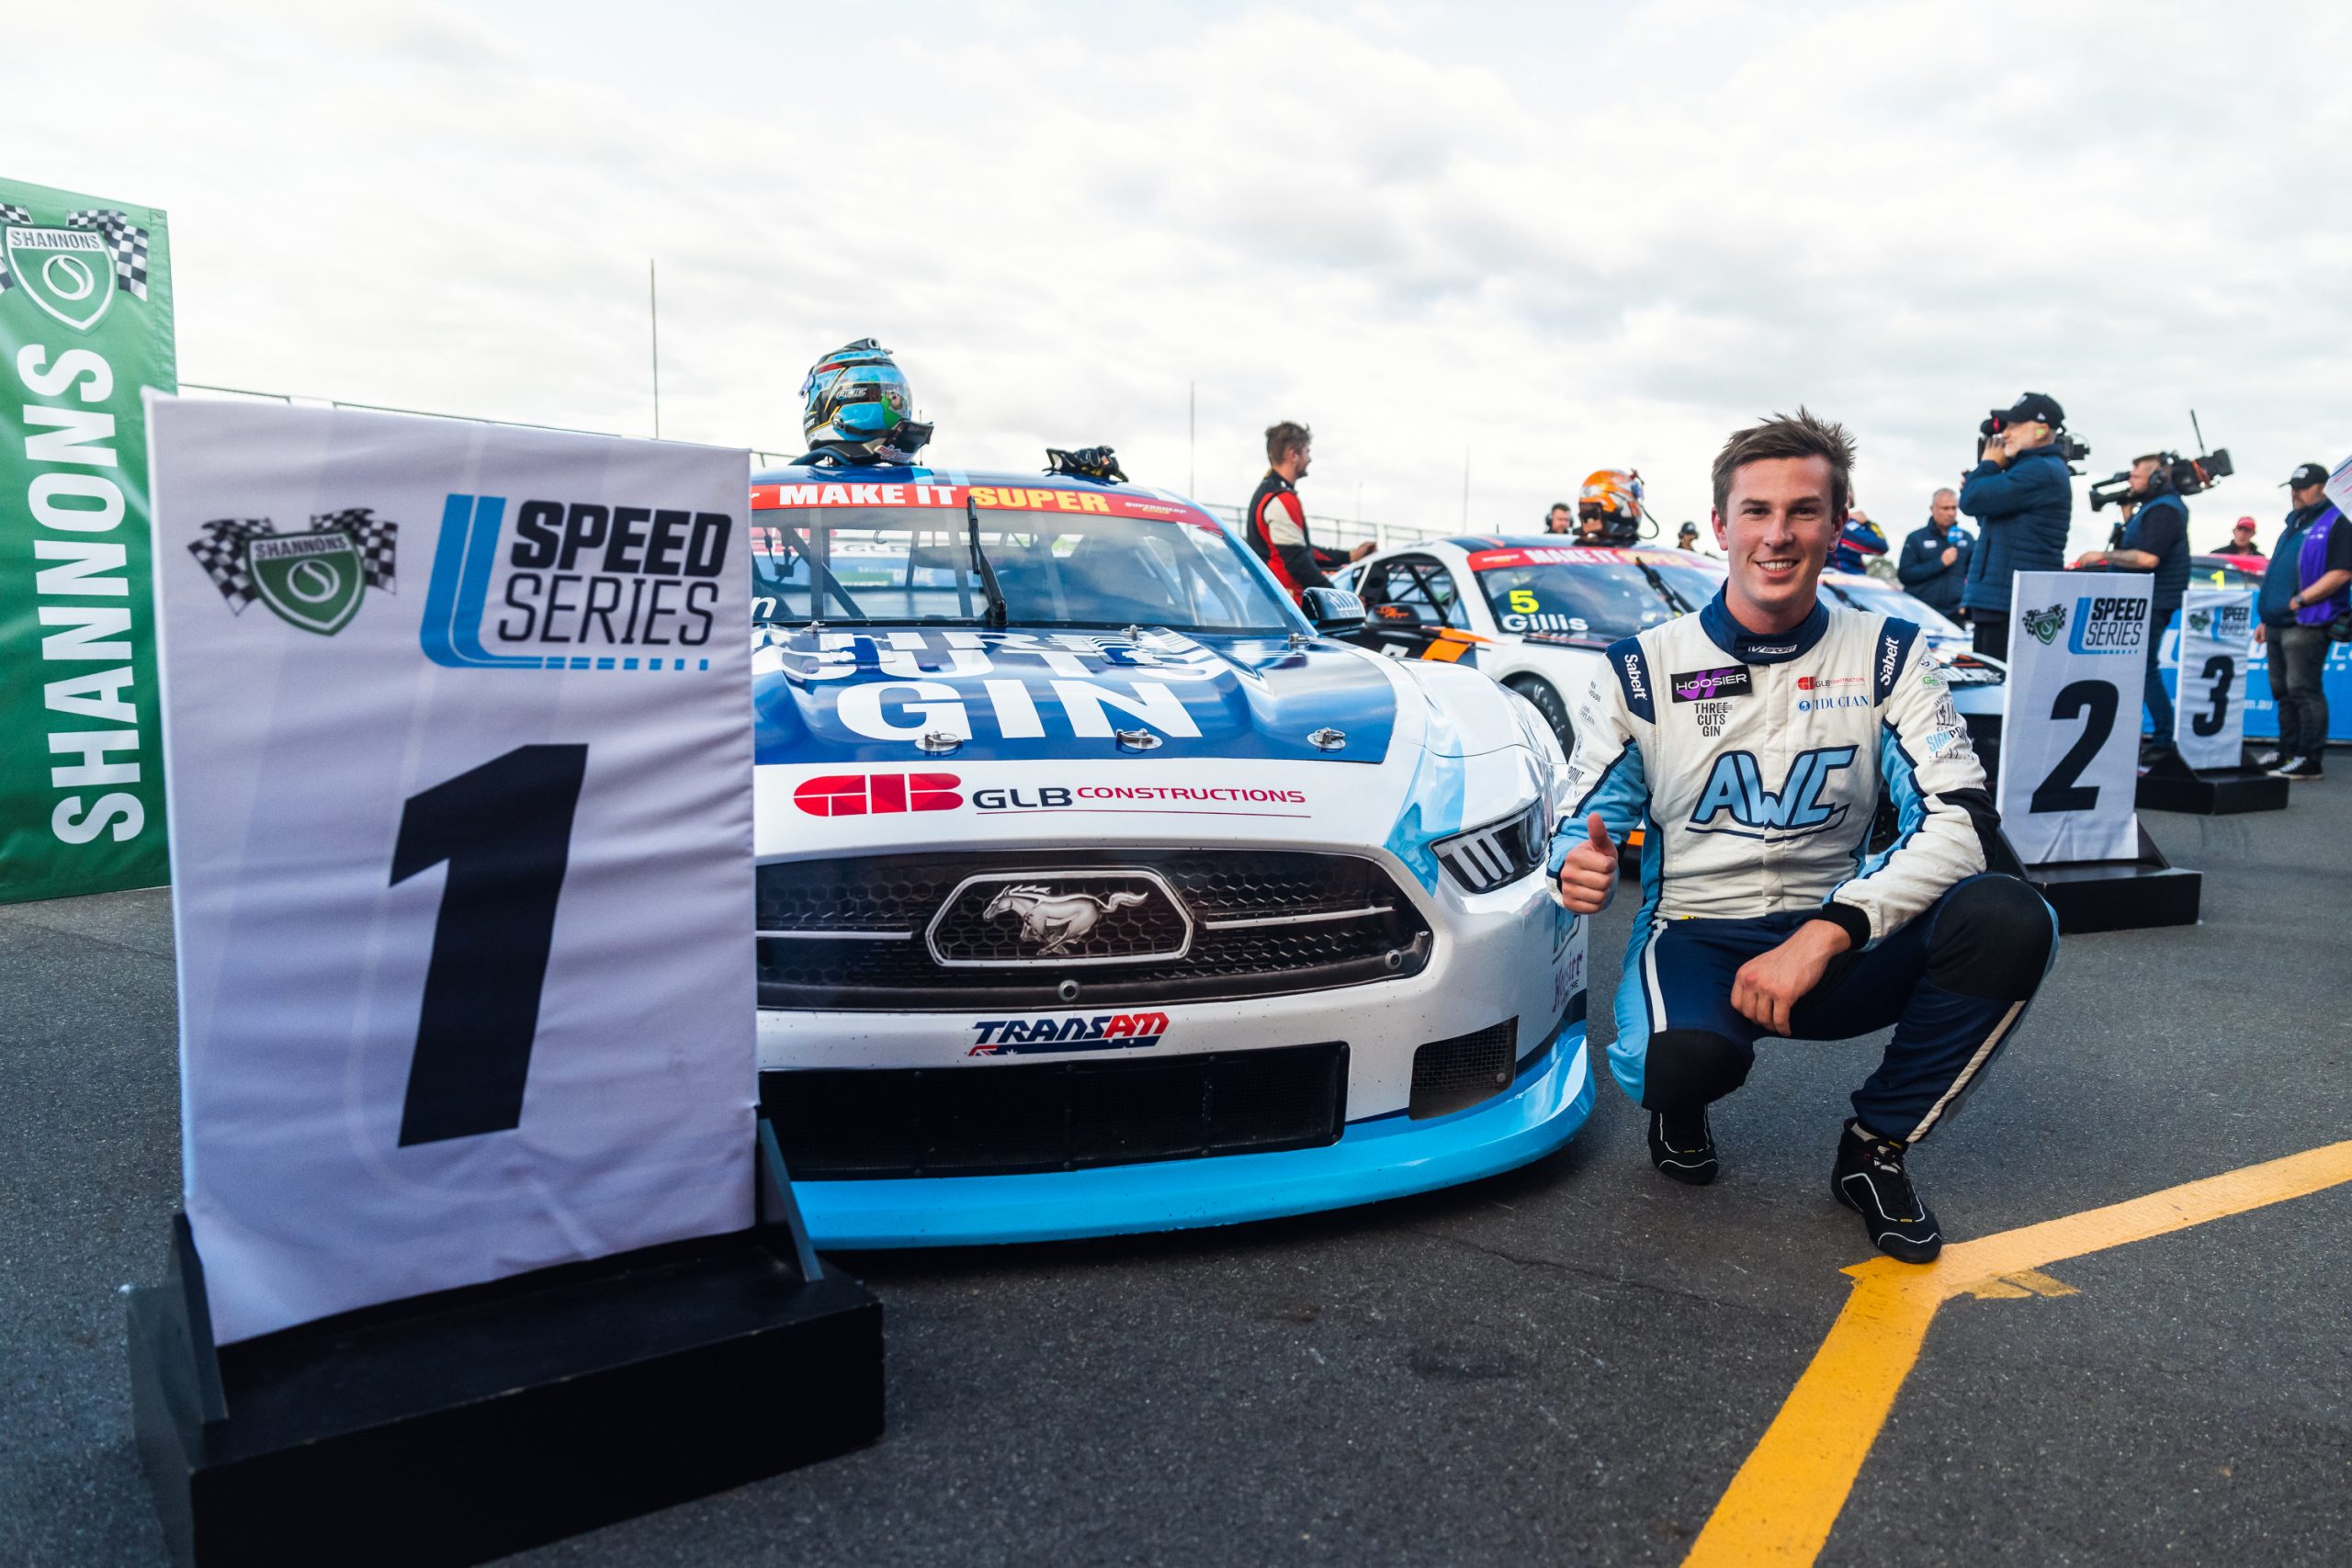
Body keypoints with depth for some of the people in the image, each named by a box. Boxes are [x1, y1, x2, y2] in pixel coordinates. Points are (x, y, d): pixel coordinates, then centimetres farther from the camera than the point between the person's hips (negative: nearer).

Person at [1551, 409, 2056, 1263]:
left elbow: (1960, 818, -11)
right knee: (1686, 1057, -37)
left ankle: (1877, 1147, -2)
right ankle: (1681, 1105, 7)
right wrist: (1577, 866, -25)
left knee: (2009, 919, -27)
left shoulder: (1888, 655, 0)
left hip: (1834, 944, 2)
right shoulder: (1642, 669, -2)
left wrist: (1825, 934, -26)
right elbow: (1583, 825, 2)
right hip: (1694, 936, -2)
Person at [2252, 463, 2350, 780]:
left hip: (2306, 625, -9)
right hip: (2279, 624, 9)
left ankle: (2309, 758, -5)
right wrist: (2266, 617, 21)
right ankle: (2286, 750, 19)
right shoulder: (2295, 524, 21)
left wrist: (2300, 600, -19)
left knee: (2303, 690, -9)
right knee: (2283, 691, 12)